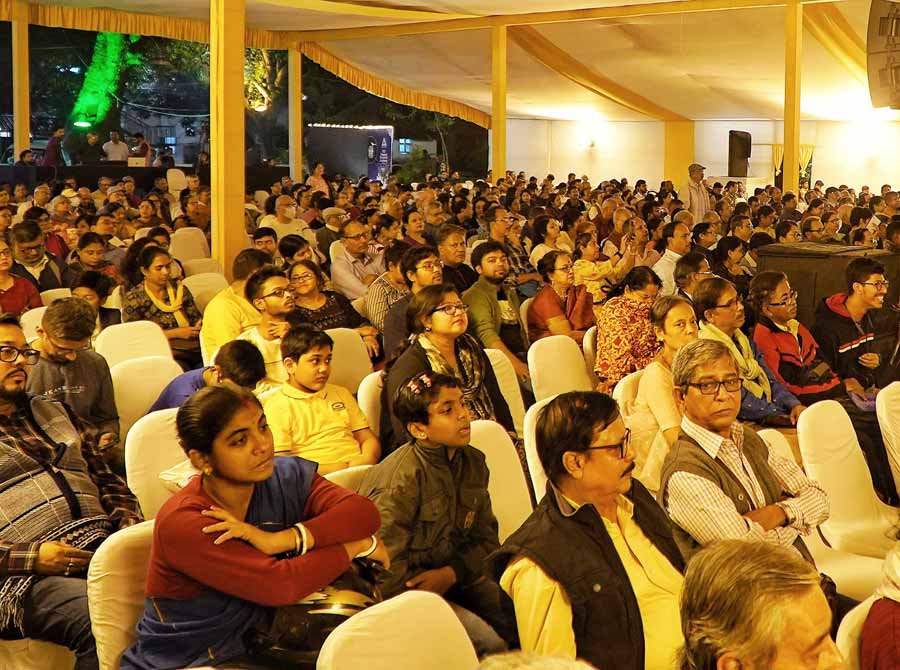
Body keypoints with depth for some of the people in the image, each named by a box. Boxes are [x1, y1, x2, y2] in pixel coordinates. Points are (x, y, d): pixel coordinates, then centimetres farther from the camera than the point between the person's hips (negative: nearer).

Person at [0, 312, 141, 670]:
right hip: (30, 574, -5)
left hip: (105, 544, 6)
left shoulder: (55, 412, 28)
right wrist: (31, 557, -13)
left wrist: (130, 524, 6)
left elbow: (107, 480, 28)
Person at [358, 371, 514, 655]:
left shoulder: (473, 462, 1)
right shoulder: (403, 477, -22)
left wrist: (451, 574, -13)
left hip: (454, 575, 7)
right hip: (406, 589, -7)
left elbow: (486, 539, 5)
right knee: (489, 643, -24)